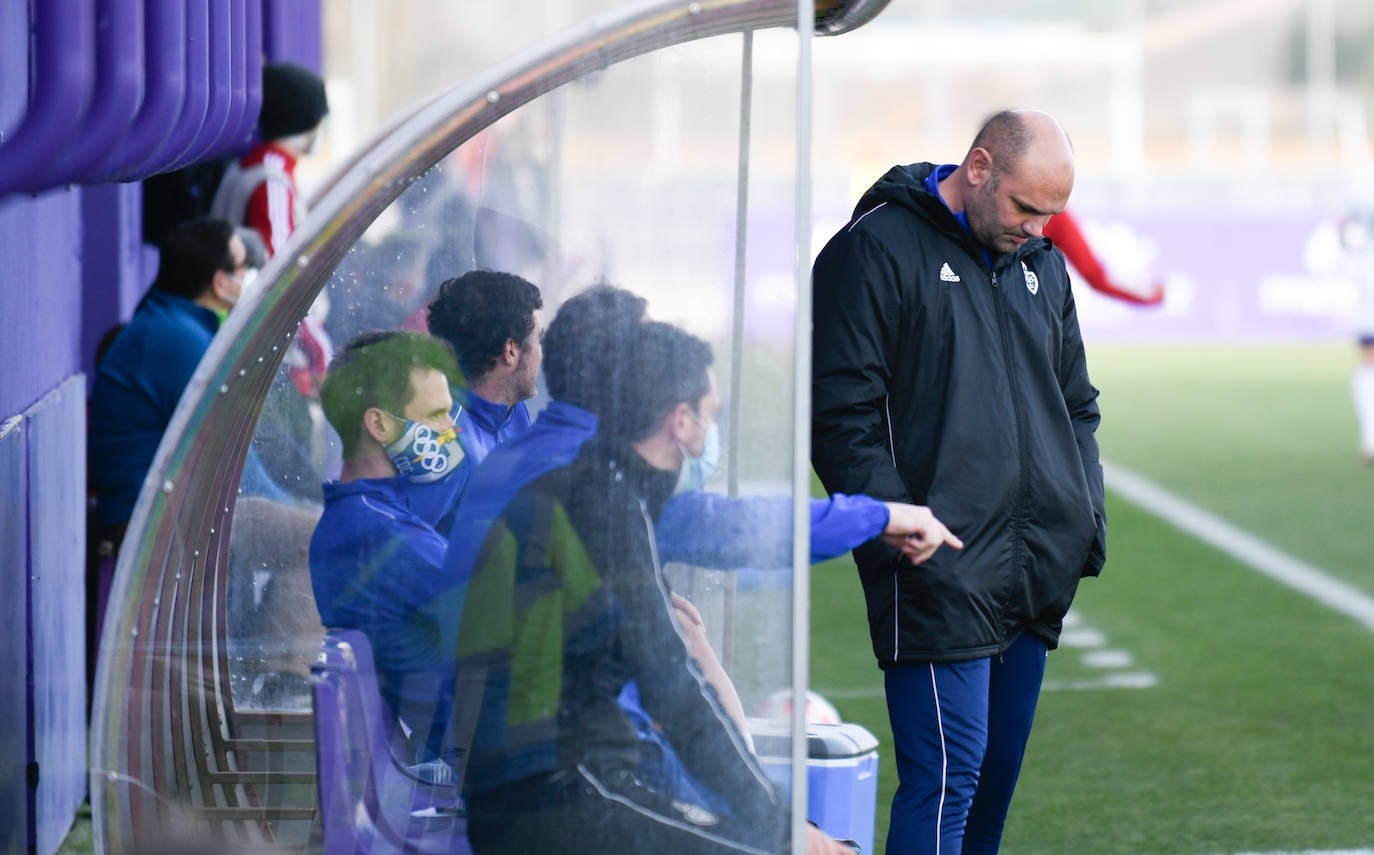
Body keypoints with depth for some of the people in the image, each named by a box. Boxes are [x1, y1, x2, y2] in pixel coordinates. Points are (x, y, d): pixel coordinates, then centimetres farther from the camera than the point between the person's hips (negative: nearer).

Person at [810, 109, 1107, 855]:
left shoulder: (1042, 266, 18)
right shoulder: (875, 249, -6)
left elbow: (1076, 406, 27)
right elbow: (843, 411, -9)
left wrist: (1089, 520, 14)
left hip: (1038, 576, 7)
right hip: (942, 573, -7)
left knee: (999, 770, 11)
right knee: (948, 775, -13)